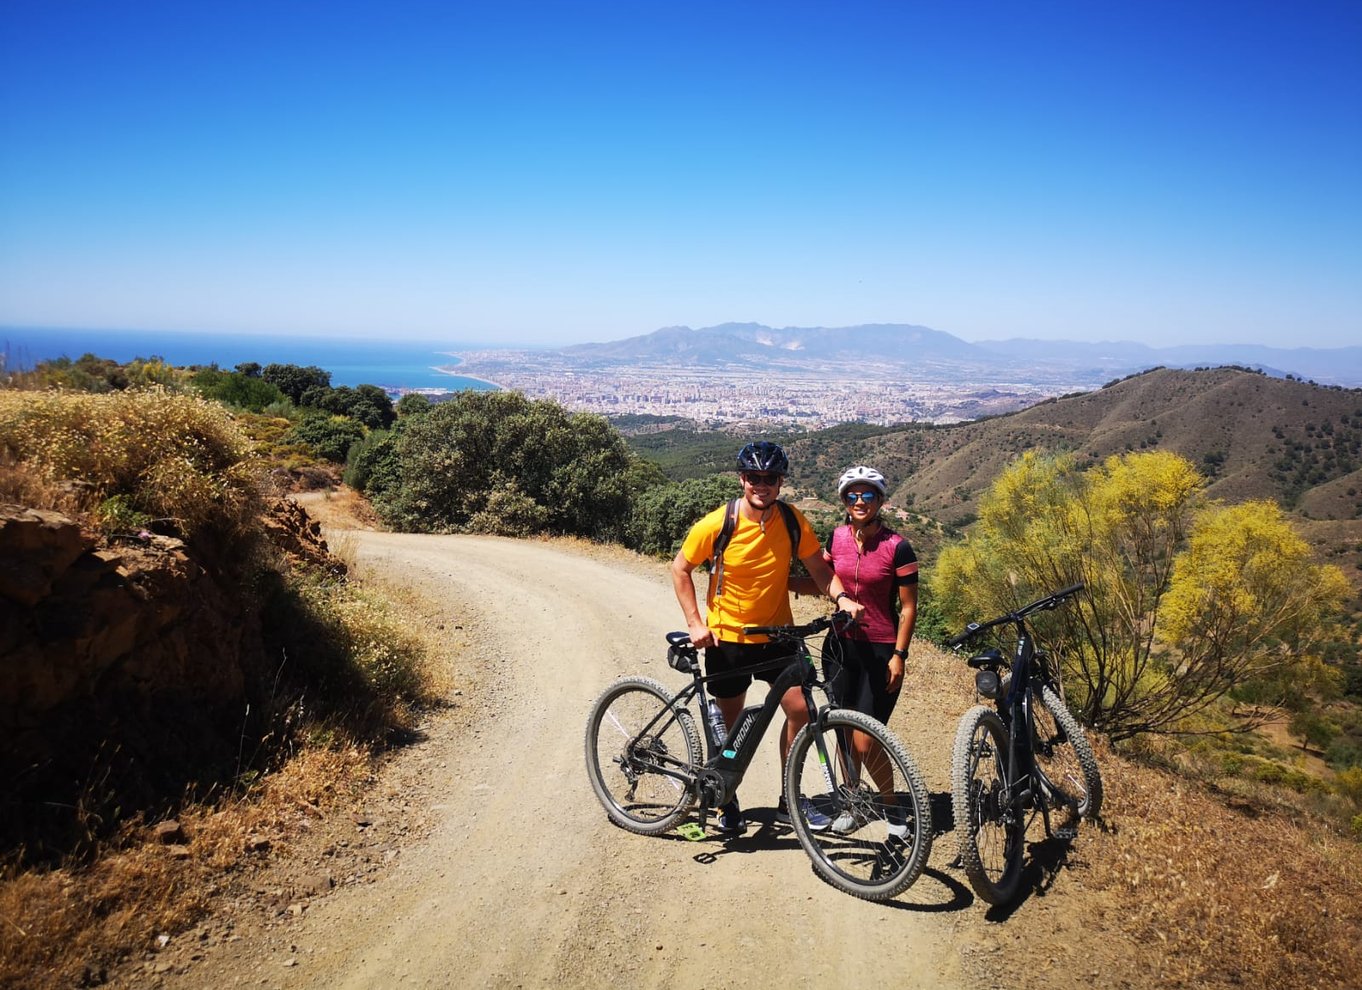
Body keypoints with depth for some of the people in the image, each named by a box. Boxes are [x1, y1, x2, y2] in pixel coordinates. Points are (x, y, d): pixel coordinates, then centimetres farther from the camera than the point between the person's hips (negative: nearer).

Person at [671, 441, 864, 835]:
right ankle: (728, 801, 29)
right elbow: (680, 569, -6)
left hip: (776, 634, 2)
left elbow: (818, 569, -4)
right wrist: (695, 623, -12)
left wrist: (842, 598, -23)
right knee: (732, 723, 9)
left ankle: (790, 799, 13)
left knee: (799, 709, -7)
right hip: (726, 637, -2)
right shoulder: (716, 525, -17)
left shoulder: (793, 521, -10)